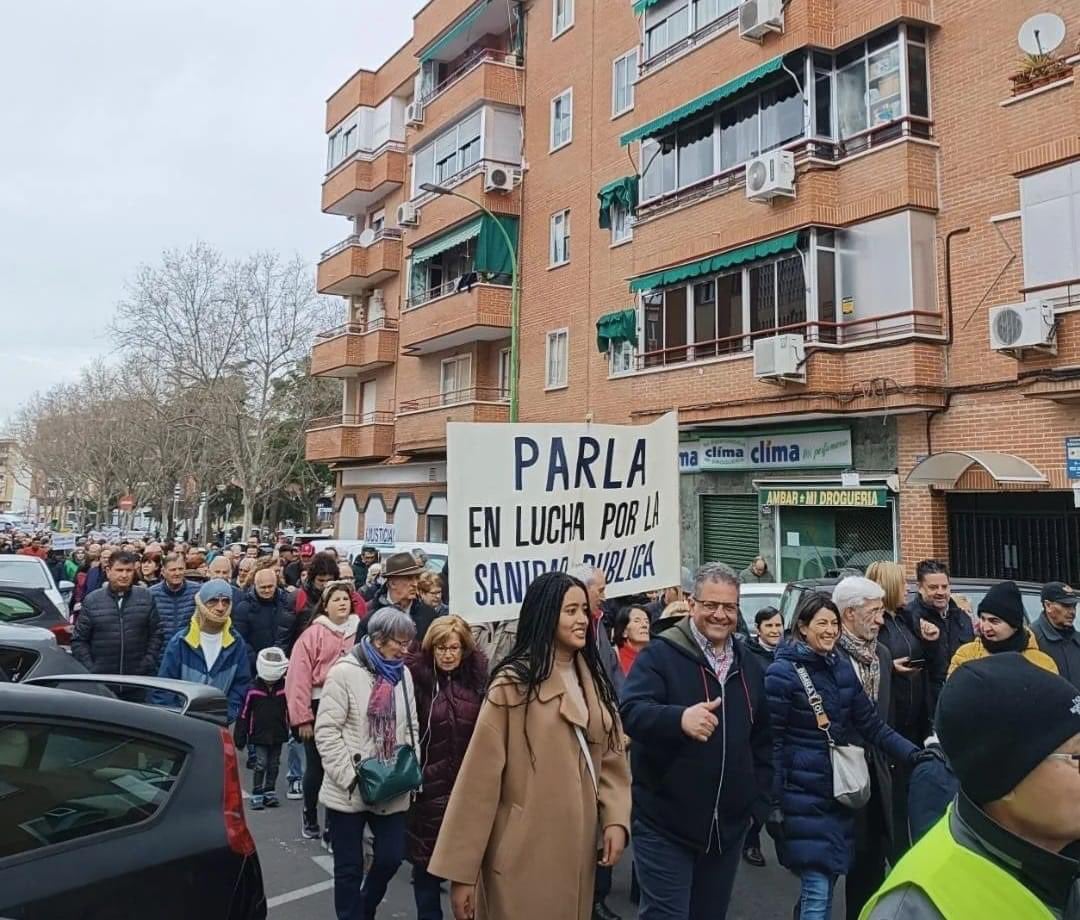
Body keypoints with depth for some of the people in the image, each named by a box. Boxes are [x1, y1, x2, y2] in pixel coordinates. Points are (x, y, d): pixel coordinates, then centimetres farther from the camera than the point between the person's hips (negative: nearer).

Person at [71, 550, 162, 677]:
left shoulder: (146, 597, 4)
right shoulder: (91, 600, 4)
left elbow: (156, 634, 5)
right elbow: (78, 640, 4)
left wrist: (148, 664, -5)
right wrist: (90, 671, -6)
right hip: (101, 678, 0)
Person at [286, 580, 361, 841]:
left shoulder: (359, 631, 2)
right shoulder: (313, 634, -5)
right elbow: (299, 677, -8)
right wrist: (302, 717, -11)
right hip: (319, 707, -2)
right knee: (316, 766, 10)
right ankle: (310, 819, 29)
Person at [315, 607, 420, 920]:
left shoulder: (403, 674, 5)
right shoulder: (345, 672, -12)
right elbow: (326, 731, -14)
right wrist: (352, 776, -17)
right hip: (348, 791, -5)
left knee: (392, 857, 10)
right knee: (349, 867, 8)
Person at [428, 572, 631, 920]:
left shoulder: (593, 680, 6)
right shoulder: (513, 684, -15)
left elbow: (611, 758, 8)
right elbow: (479, 777, -14)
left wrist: (615, 819, -9)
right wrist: (461, 870, -13)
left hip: (578, 848, 6)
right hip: (525, 855, -6)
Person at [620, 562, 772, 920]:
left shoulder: (749, 665, 9)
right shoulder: (660, 654, -11)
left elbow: (762, 739, 17)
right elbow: (631, 712, -26)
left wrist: (759, 799, 10)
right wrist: (680, 718, -44)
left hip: (729, 825, 6)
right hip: (665, 825, -6)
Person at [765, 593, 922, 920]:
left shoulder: (842, 667, 7)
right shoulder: (783, 672, -11)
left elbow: (871, 723, 8)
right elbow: (772, 741, -12)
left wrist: (913, 753, -7)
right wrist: (773, 802, -14)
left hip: (839, 791, 6)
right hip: (803, 796, -6)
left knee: (826, 883, 15)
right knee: (817, 891, -6)